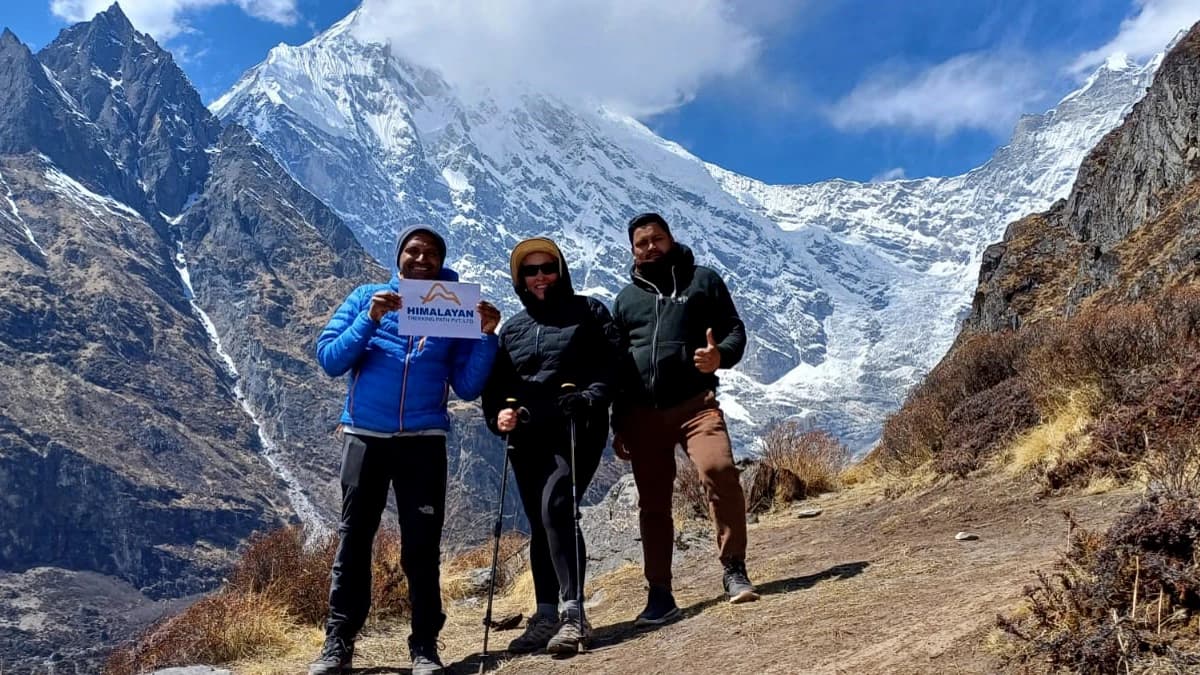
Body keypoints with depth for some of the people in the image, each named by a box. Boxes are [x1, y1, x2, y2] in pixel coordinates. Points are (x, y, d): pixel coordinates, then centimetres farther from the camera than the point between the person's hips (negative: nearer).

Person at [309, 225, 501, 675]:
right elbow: (329, 360, -3)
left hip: (424, 441, 0)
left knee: (422, 545, 2)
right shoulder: (366, 297, 7)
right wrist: (370, 319, -15)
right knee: (353, 539, 3)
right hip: (365, 436, 0)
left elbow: (467, 387, 2)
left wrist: (486, 337, -12)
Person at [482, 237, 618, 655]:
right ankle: (546, 617, 16)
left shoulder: (588, 312, 6)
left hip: (576, 431, -5)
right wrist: (498, 415, -4)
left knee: (555, 507, -24)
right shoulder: (512, 329, 19)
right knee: (538, 524, 8)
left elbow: (611, 367, -3)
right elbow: (496, 385, 17)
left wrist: (589, 399, -20)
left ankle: (572, 612, -22)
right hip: (528, 438, 6)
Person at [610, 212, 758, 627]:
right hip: (642, 413, 3)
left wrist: (721, 355, -17)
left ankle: (734, 571, -11)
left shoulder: (702, 280, 11)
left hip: (694, 402, -3)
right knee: (652, 502, 5)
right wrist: (618, 426, 15)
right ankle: (660, 596, 14)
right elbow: (616, 364, 21)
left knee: (719, 470, -26)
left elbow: (735, 330, 8)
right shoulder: (626, 298, 19)